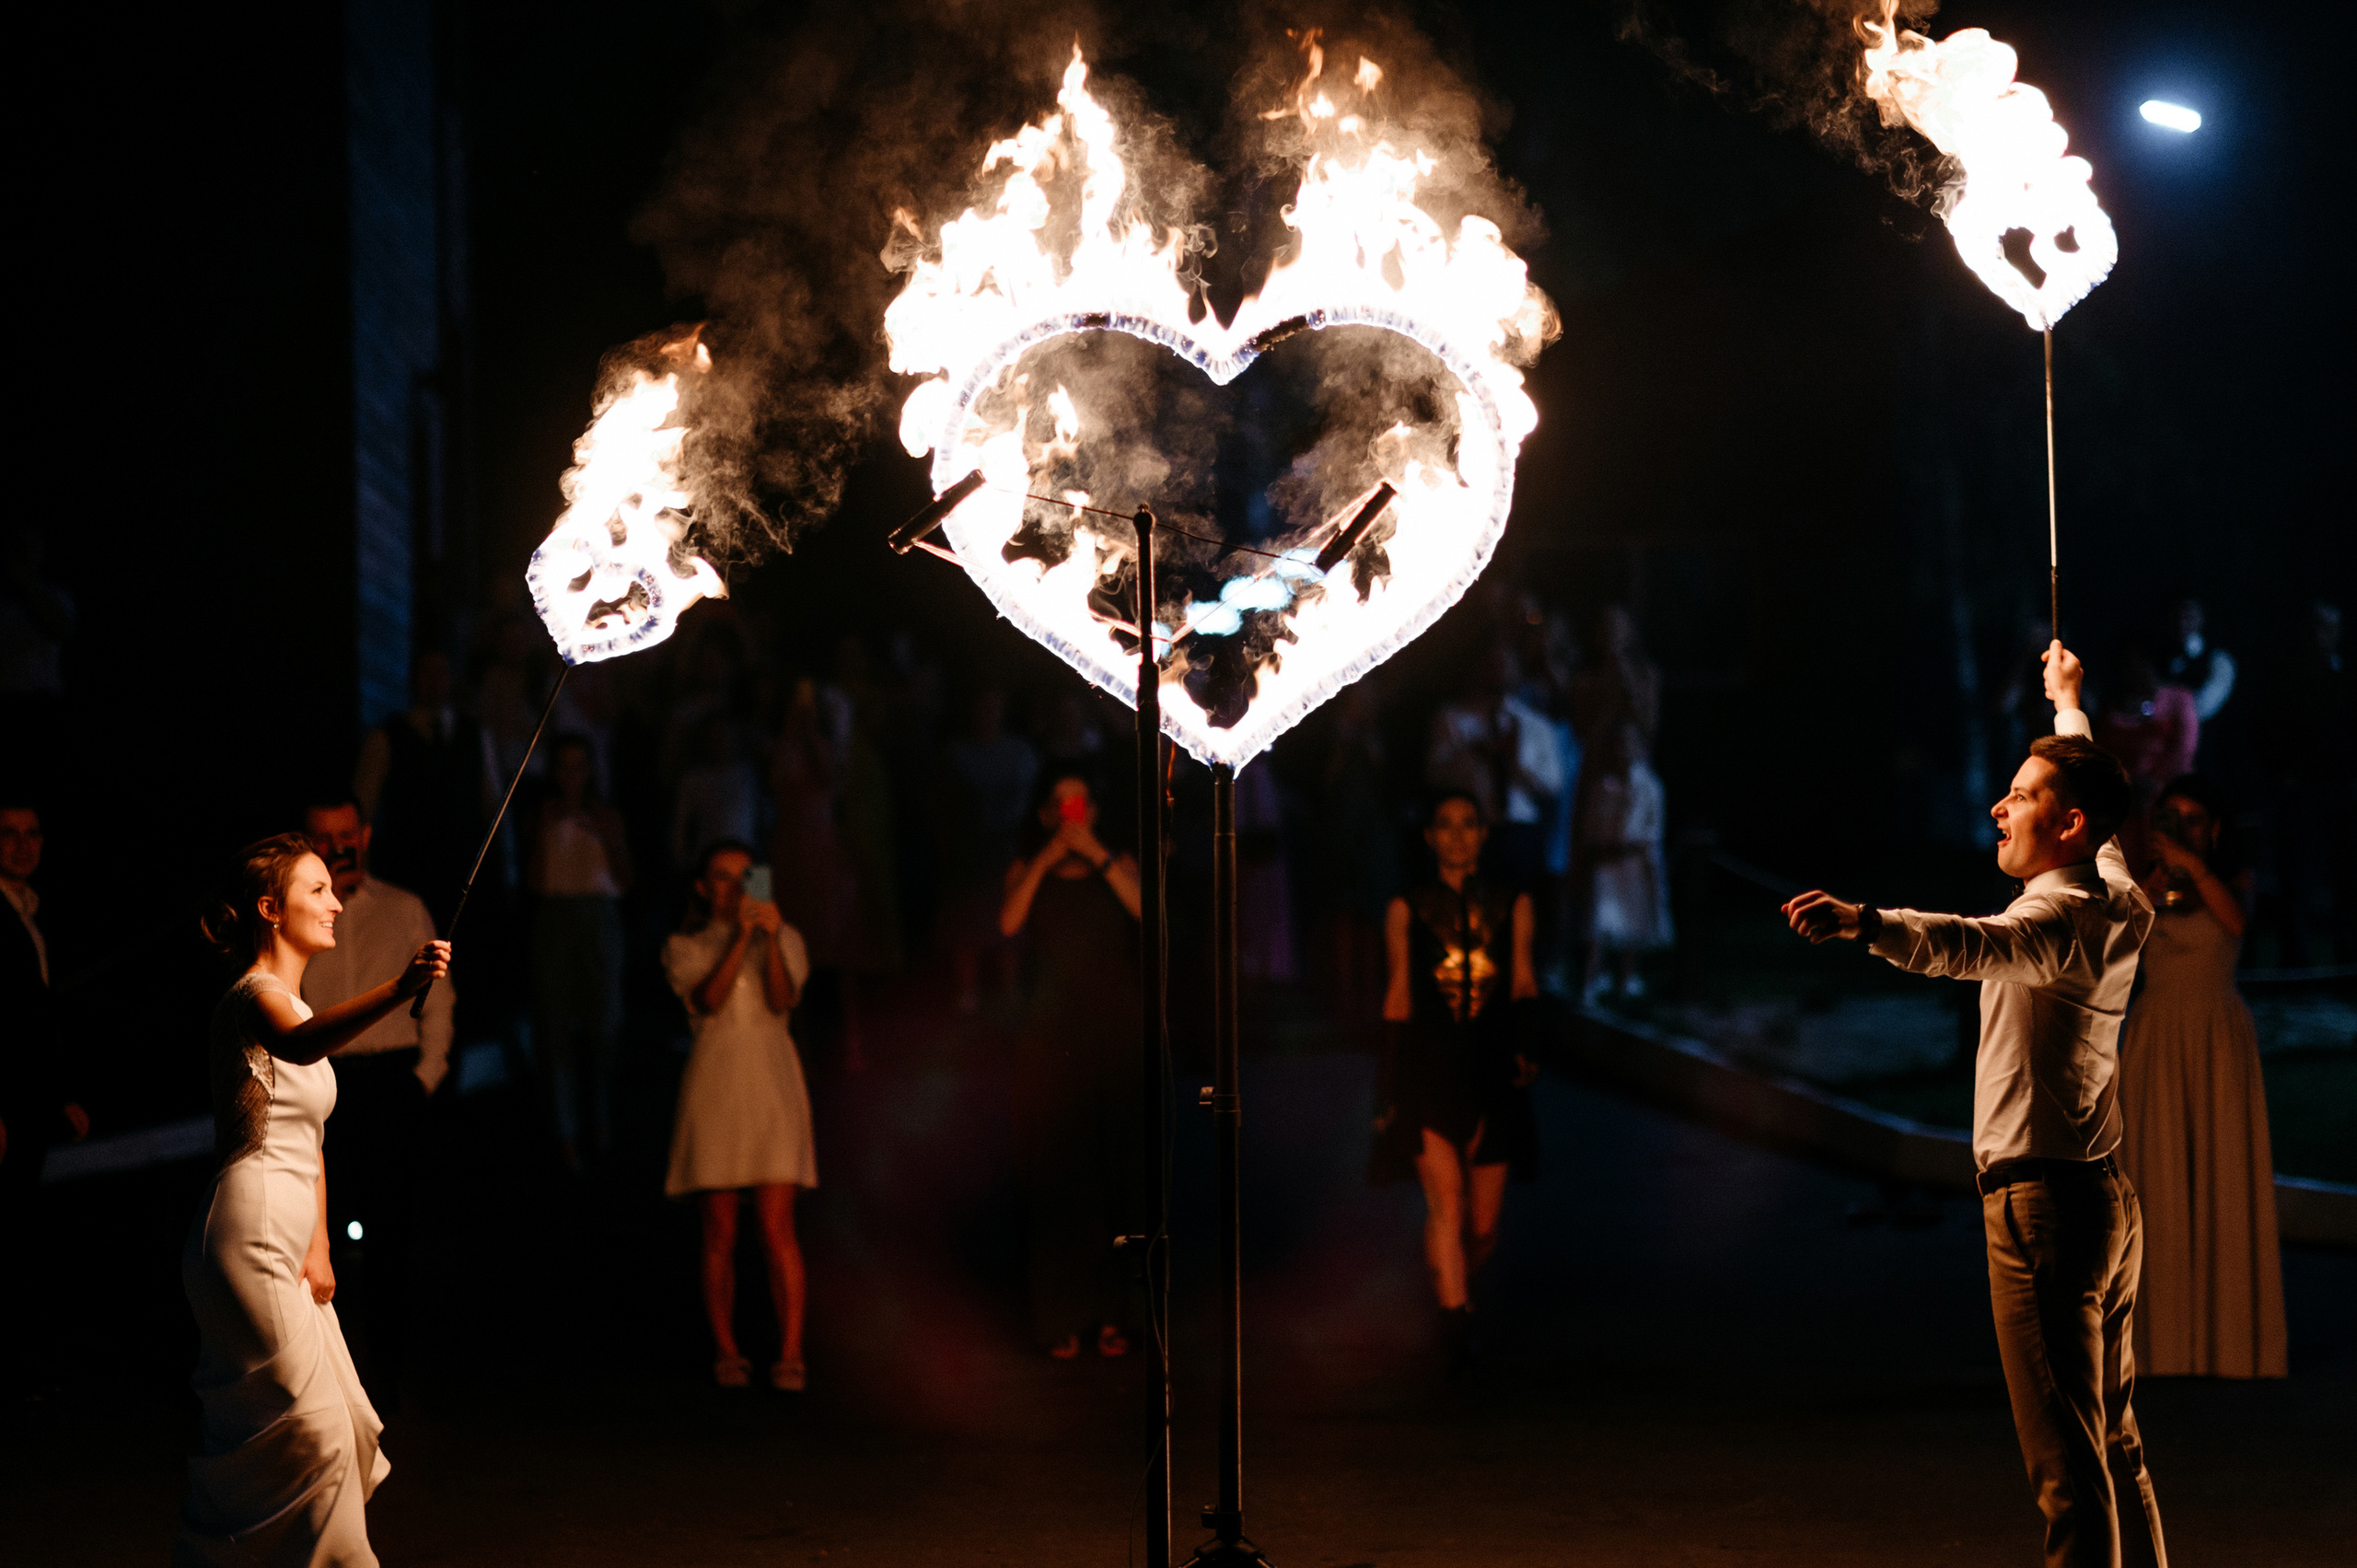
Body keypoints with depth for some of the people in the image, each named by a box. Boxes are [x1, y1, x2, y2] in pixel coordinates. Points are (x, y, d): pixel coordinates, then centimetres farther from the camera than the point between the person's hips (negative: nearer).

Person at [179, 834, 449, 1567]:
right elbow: (300, 1043, -38)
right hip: (249, 1239, -10)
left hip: (285, 1250, 10)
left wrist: (317, 1245, 9)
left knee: (343, 1424, 11)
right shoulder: (255, 995, -12)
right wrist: (397, 989, -54)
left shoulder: (293, 1001, 19)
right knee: (309, 1431, -10)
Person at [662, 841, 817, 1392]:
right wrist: (740, 937, -19)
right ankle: (726, 1351, 12)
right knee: (720, 1234, 2)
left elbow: (782, 999, -6)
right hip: (714, 1090, 0)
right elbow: (709, 999, -10)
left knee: (777, 1228, -9)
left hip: (772, 1083, 0)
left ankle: (790, 1354, -8)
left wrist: (770, 938, -19)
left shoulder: (784, 939, 12)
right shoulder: (686, 947, 9)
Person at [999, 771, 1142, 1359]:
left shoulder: (1116, 866, 11)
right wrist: (1047, 858, -10)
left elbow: (1145, 910, -7)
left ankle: (1110, 1315, 0)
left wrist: (1097, 856, -11)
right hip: (1051, 1040, 0)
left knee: (1114, 1176, -4)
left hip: (1114, 1037, 0)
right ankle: (1063, 1319, -3)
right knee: (1057, 1177, -5)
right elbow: (1009, 922, -8)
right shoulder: (1028, 870, 11)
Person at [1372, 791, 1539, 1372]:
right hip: (1429, 1068, -2)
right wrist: (1389, 1086, 7)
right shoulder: (1408, 910, 7)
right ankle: (1457, 1327, -23)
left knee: (1484, 1223, 6)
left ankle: (1457, 1299, 34)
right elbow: (1398, 995, 9)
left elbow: (1523, 986, 13)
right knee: (1445, 1201, -19)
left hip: (1492, 1069, 2)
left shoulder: (1512, 906, 10)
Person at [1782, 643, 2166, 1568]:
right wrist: (2068, 701, 51)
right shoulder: (2115, 903, 13)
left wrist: (1860, 924, -54)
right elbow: (2090, 786, 34)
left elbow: (1972, 945, -38)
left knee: (2069, 1463, -12)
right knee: (2115, 1444, 17)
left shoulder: (2061, 916, -15)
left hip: (2043, 1199, -10)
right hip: (2107, 1200, 10)